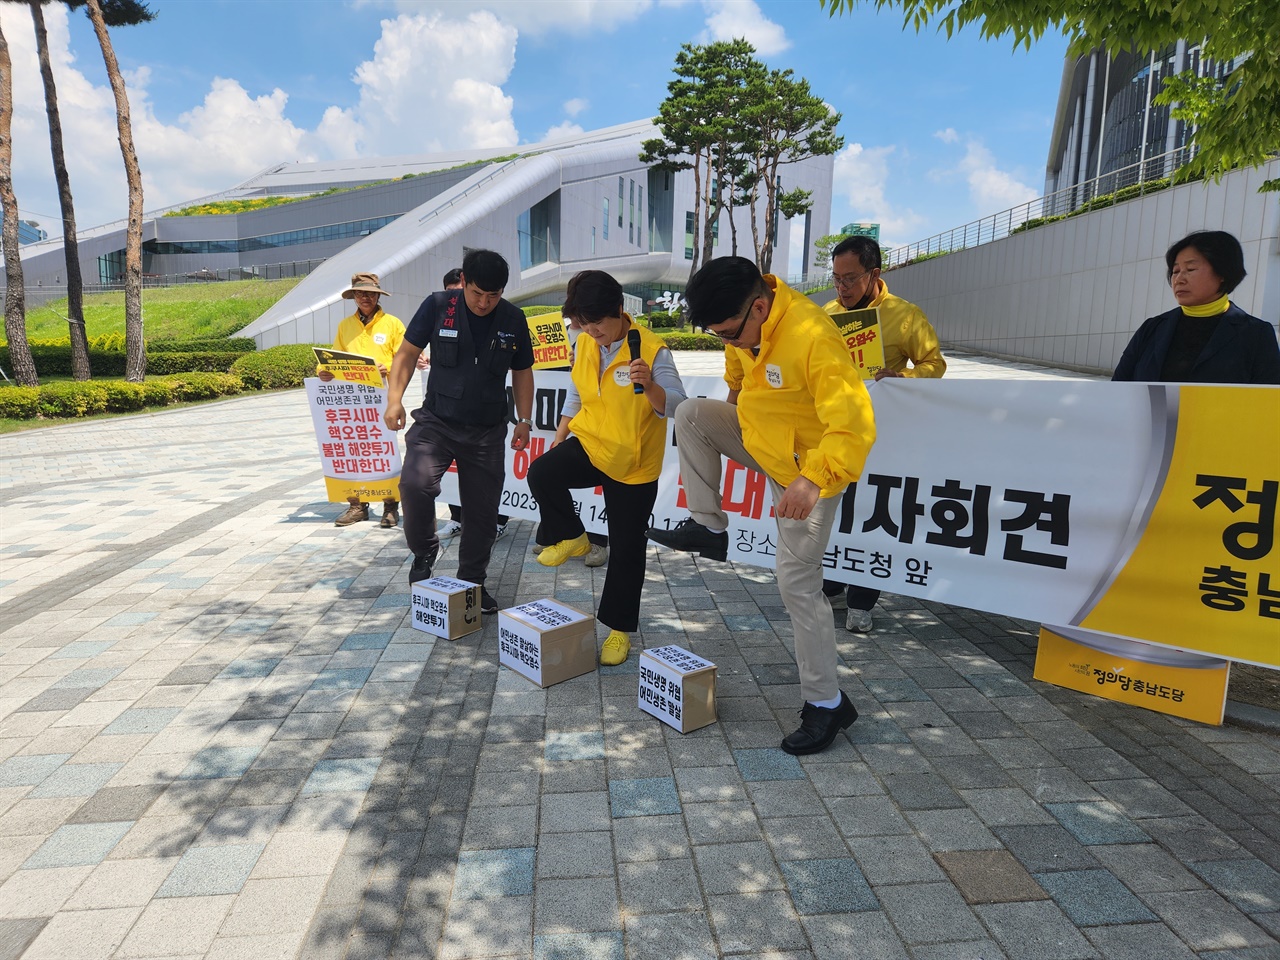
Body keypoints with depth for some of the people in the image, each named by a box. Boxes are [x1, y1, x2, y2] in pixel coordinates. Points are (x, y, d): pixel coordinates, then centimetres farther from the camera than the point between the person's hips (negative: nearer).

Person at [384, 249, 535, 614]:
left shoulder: (513, 320, 1)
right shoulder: (437, 306, -5)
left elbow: (522, 373, 11)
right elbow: (407, 353, 1)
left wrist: (524, 420, 5)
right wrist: (394, 398, -11)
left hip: (487, 432, 2)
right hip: (436, 421, -2)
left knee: (482, 512, 6)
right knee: (415, 482, -26)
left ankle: (472, 583, 26)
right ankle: (424, 550, 3)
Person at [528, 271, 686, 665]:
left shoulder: (651, 349, -18)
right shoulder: (585, 344, 0)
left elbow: (677, 405, -24)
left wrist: (649, 385, -42)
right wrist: (561, 434, 15)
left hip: (633, 463, -4)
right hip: (589, 443, 4)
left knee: (626, 548, 3)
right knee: (541, 474, -26)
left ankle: (619, 628, 22)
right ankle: (570, 537, 3)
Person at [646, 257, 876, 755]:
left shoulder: (813, 338, -33)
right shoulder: (745, 325, -8)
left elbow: (855, 427, -37)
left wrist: (812, 480, -47)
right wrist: (739, 408, 28)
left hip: (807, 469, -7)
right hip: (759, 437, 8)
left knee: (798, 584, -6)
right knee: (690, 414, -8)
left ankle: (826, 703, 10)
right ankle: (709, 527, 4)